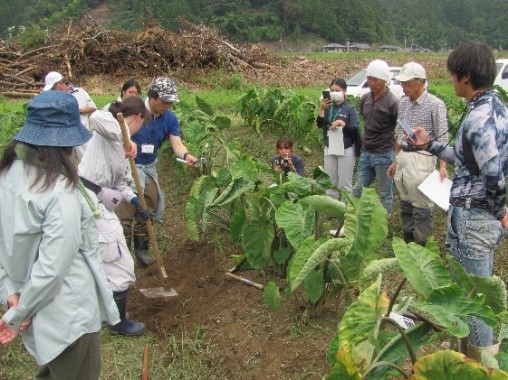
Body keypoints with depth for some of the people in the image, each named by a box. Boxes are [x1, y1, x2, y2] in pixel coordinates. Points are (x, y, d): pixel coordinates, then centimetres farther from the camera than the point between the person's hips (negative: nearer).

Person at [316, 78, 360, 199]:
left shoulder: (350, 109, -6)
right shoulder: (328, 107, 5)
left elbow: (355, 129, -12)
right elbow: (319, 124, -5)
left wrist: (341, 122, -27)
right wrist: (322, 109, -18)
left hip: (346, 150, -4)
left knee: (344, 184, 0)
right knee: (330, 183, 11)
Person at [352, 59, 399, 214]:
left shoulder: (392, 102, -14)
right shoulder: (365, 98, 5)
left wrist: (397, 157, -9)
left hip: (384, 155, -6)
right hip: (365, 153, 7)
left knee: (385, 195, 6)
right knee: (357, 191, 12)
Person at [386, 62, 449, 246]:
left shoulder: (435, 104, -10)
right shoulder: (403, 103, 10)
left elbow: (442, 138, -12)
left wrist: (442, 166, -20)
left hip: (421, 158, -7)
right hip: (402, 156, 7)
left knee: (421, 206, -2)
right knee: (405, 204, 15)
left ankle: (420, 246, 8)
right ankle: (406, 242, 27)